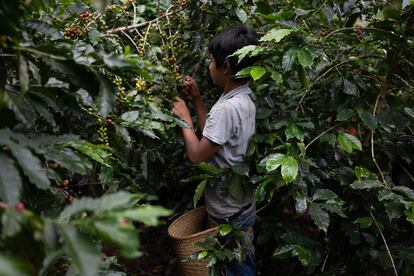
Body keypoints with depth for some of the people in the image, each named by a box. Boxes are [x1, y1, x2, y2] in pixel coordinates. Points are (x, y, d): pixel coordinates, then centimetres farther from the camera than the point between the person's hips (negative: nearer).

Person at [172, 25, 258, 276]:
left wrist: (185, 117, -11)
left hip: (230, 213, -9)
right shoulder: (245, 97, 1)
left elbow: (197, 155, -22)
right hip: (240, 203, 9)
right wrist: (197, 100, 4)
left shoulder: (227, 107, -28)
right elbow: (212, 137, 7)